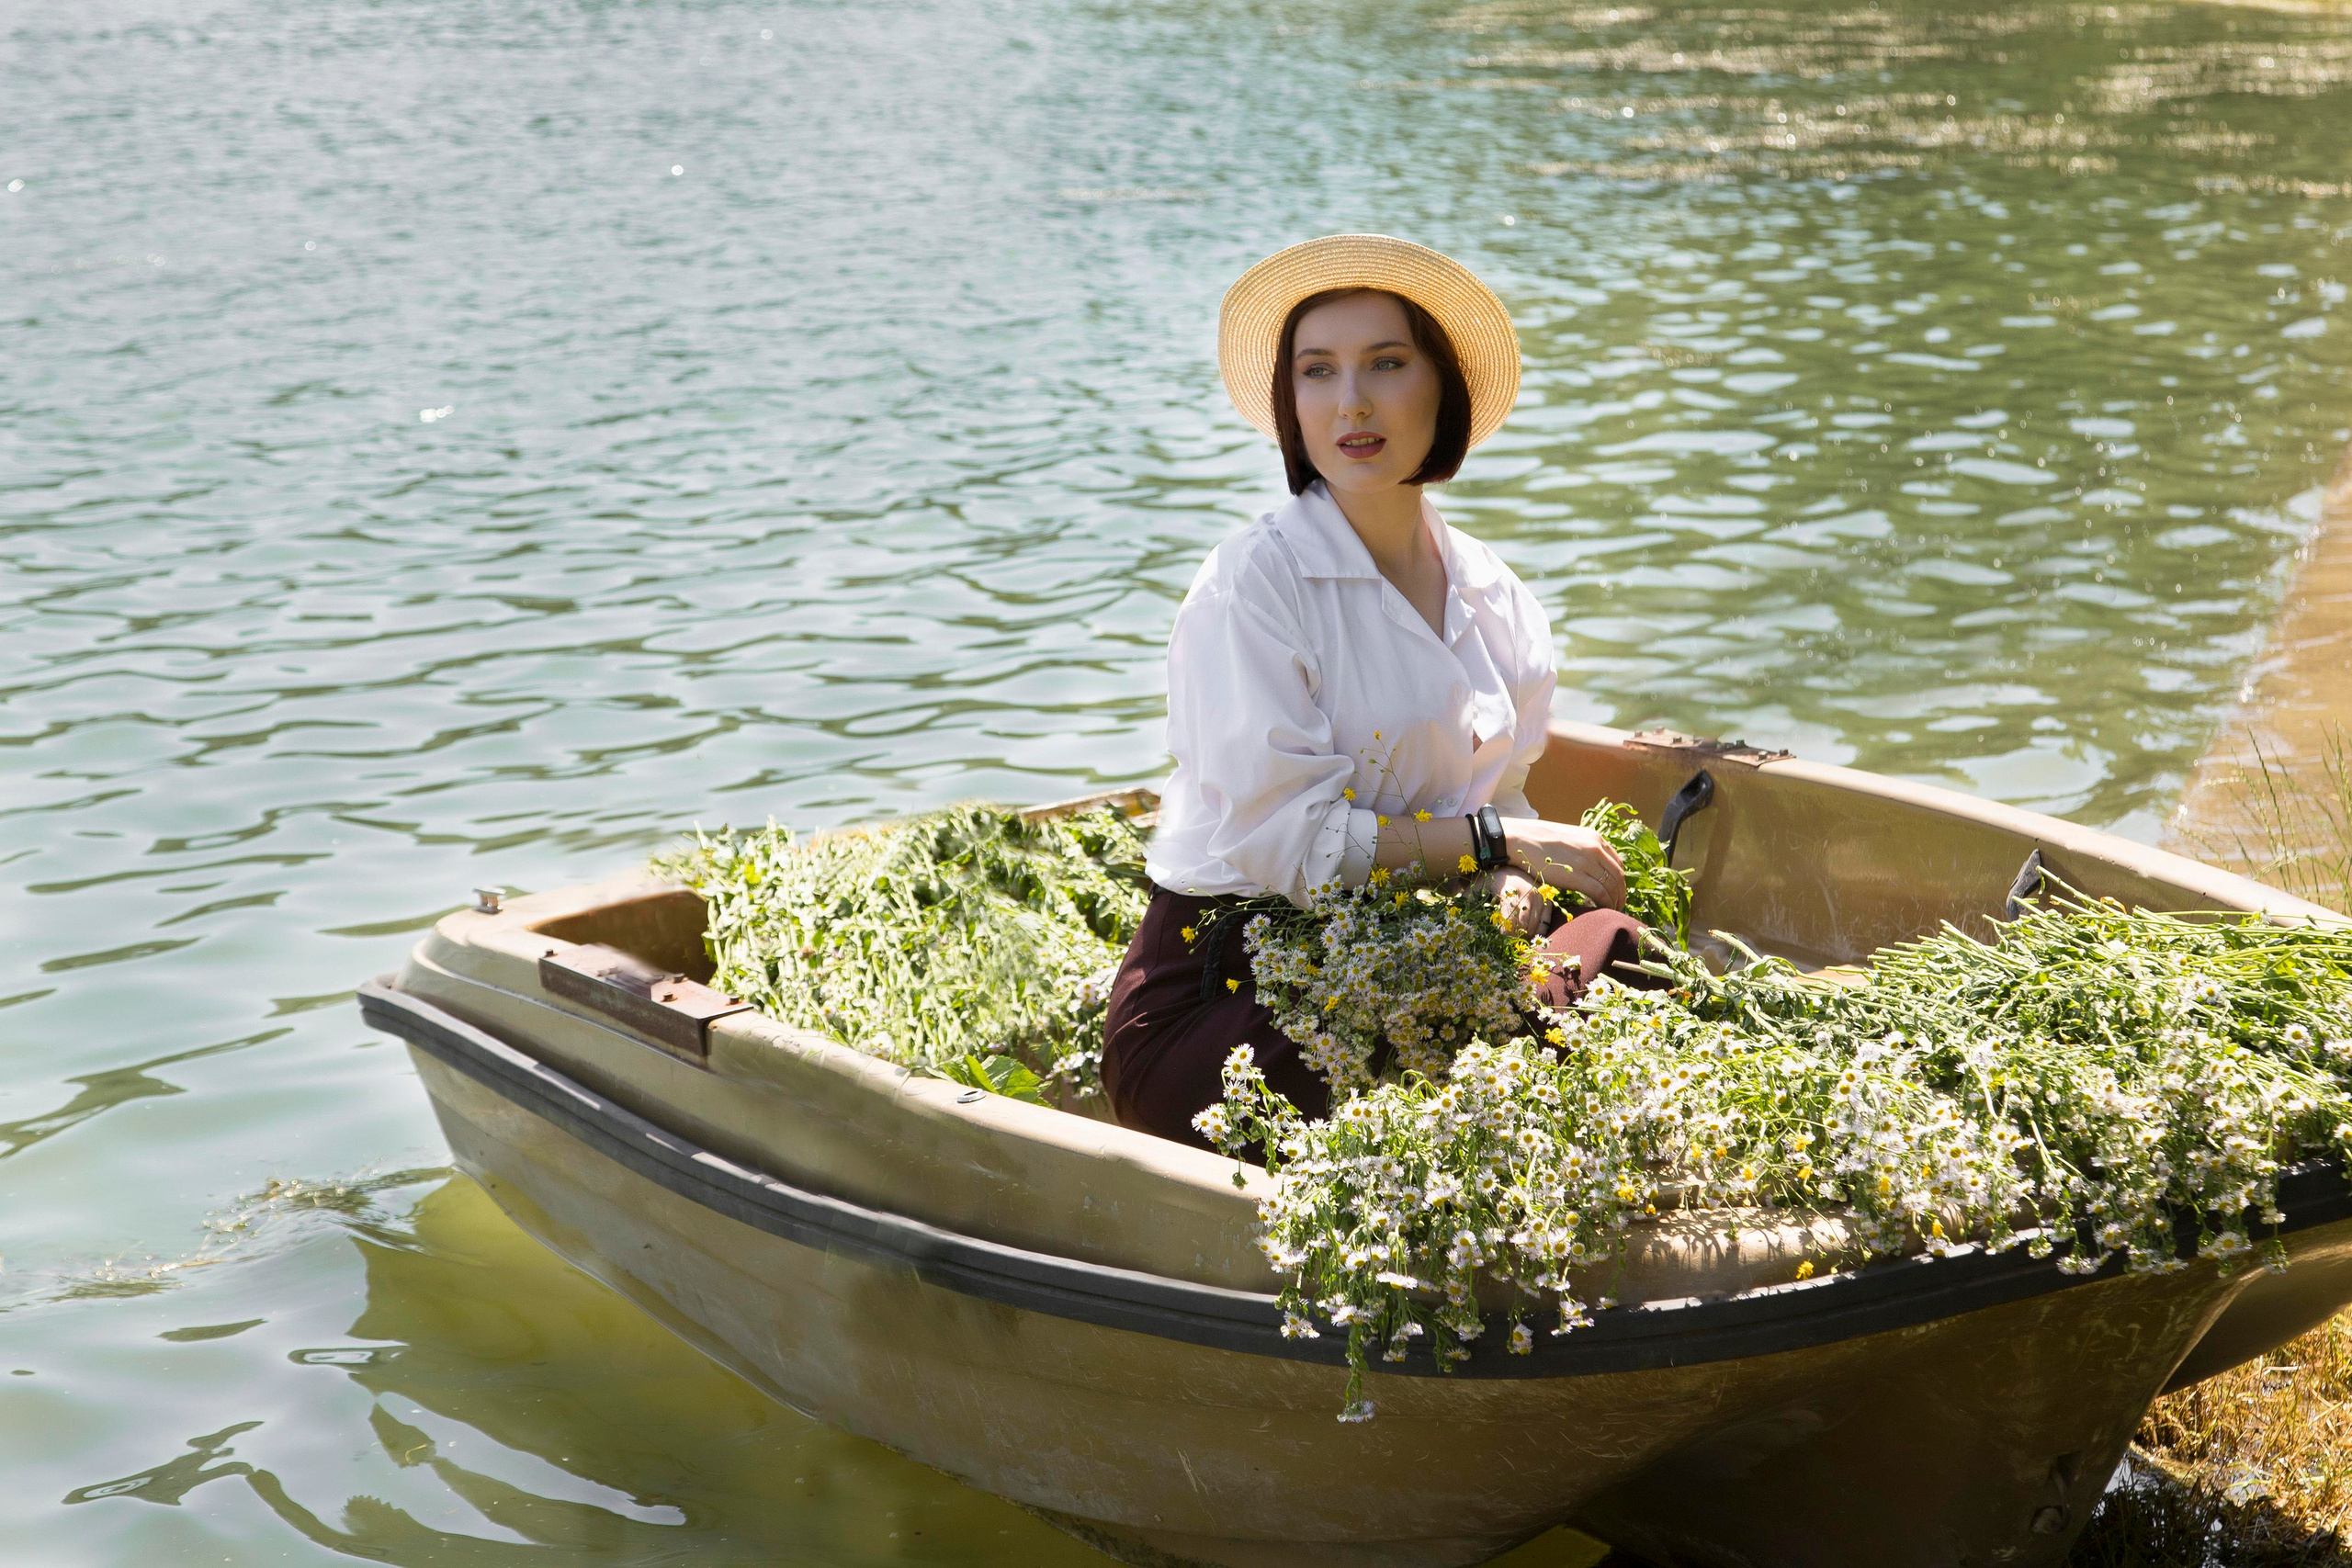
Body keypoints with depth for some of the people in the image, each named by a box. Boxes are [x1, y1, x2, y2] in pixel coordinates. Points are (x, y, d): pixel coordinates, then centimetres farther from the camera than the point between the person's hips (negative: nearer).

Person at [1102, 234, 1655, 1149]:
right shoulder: (1250, 584, -11)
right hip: (1220, 993, -6)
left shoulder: (1494, 598, 9)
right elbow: (1278, 833, -16)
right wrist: (1495, 839, -12)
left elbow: (1501, 792, 11)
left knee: (1617, 948, -21)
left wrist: (1511, 884, -14)